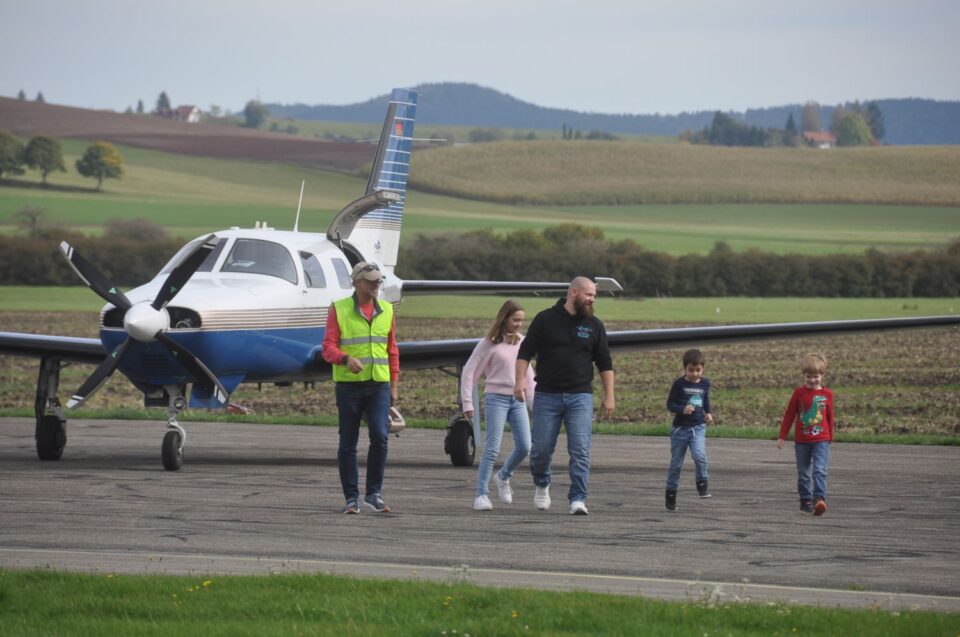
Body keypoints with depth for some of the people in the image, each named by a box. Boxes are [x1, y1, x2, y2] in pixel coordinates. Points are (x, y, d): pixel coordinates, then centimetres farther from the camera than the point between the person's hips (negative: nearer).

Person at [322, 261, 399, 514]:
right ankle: (351, 498, 10)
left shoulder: (385, 310, 10)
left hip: (378, 385, 2)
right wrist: (346, 359, -27)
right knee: (348, 443, 2)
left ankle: (374, 493, -1)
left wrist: (394, 384, 10)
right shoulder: (339, 309, -1)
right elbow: (328, 348, -7)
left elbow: (392, 350, 15)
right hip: (348, 385, -2)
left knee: (380, 437, -12)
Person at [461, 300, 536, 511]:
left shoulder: (521, 342, 12)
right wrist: (467, 403, -8)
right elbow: (469, 372, -3)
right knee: (492, 448, -9)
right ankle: (481, 494, -3)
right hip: (496, 398, -5)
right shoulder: (489, 343, -4)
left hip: (518, 400, 5)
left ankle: (503, 476, 25)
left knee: (524, 446, -1)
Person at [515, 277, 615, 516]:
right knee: (541, 448, 2)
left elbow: (605, 363, 13)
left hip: (580, 397, 1)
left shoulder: (594, 325, 9)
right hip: (547, 395, -1)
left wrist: (609, 396, 8)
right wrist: (520, 381, -11)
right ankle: (541, 485, 31)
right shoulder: (545, 320, 1)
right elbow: (525, 352, 2)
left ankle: (578, 499, -8)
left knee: (580, 450, -10)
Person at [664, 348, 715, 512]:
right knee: (676, 463, 6)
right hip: (680, 428, -1)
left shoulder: (705, 384, 4)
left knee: (699, 454, -26)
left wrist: (709, 413, 2)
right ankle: (671, 494, 21)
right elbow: (670, 404, -5)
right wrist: (682, 409, -23)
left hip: (698, 426, 1)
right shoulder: (679, 384, -7)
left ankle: (702, 483, -3)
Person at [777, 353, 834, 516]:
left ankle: (820, 499, -22)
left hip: (821, 440, -1)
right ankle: (806, 501, 18)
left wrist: (830, 439, 16)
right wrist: (782, 437, 6)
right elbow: (789, 415, 5)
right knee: (803, 474, 8)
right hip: (801, 441, 1)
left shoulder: (827, 394, 2)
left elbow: (830, 417, 11)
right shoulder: (799, 393, 1)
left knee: (820, 470, -15)